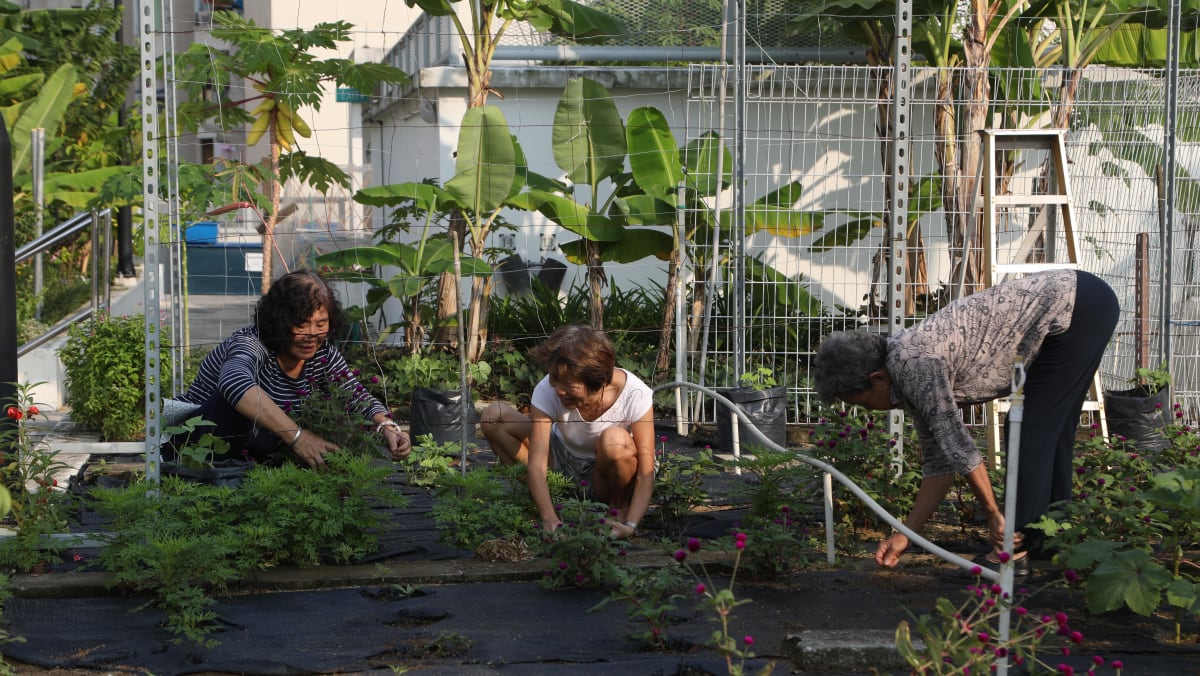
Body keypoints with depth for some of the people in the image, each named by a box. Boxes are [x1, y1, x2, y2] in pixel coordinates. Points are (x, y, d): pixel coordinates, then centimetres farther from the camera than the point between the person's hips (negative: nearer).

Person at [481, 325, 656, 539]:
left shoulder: (634, 395, -30)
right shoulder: (547, 392, -27)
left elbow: (646, 473, -28)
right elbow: (536, 465, -30)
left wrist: (630, 525, -42)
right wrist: (549, 518, -46)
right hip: (564, 460, 2)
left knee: (614, 440, -39)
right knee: (493, 416, -19)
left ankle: (620, 506, -9)